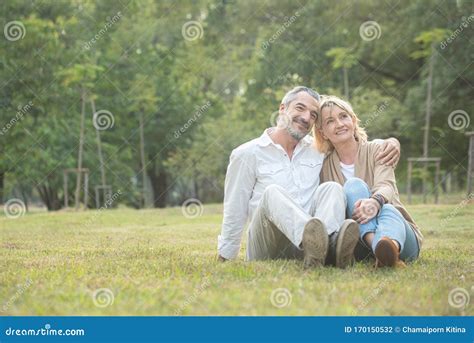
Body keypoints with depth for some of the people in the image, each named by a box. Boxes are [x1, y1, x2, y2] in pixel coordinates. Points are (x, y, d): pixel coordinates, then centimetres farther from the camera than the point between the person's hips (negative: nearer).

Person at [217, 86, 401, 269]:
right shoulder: (247, 154, 7)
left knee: (332, 188, -17)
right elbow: (234, 215, 7)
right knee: (272, 193, -30)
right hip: (266, 249, -3)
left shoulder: (318, 150, 19)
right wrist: (223, 261, 6)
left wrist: (389, 142, 2)